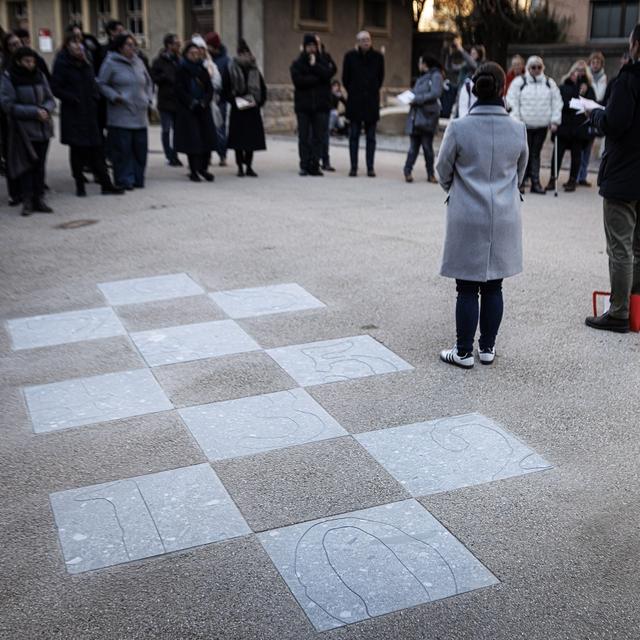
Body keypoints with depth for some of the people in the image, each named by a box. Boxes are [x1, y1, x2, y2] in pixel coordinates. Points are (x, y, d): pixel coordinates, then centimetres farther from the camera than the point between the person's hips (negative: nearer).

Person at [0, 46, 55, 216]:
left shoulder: (39, 76, 8)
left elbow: (50, 99, 10)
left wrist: (46, 109, -13)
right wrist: (34, 112, -16)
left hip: (43, 128, 4)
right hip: (23, 130, -4)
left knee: (40, 165, 7)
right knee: (26, 165, -2)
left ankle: (39, 199, 15)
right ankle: (27, 201, 6)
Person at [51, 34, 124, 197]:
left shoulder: (86, 63, 13)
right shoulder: (62, 63, -4)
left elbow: (93, 84, 22)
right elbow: (55, 88, -8)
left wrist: (95, 97, 4)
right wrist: (72, 98, -14)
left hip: (90, 112, 5)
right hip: (73, 114, -5)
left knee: (96, 149, 3)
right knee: (77, 150, 0)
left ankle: (106, 185, 3)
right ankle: (80, 185, 9)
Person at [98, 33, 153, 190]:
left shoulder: (138, 62, 14)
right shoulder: (110, 63, -3)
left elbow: (148, 82, 24)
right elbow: (102, 84, -2)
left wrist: (148, 99, 12)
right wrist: (115, 97, -13)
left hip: (140, 115, 6)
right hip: (120, 116, -6)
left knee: (140, 148, 7)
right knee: (123, 148, -6)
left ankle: (138, 179, 18)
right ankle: (125, 180, 2)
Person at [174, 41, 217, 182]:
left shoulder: (203, 70, 11)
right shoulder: (181, 70, -1)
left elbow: (210, 89, 7)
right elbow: (180, 91, -7)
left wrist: (203, 102, -9)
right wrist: (192, 103, -15)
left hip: (203, 109, 4)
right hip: (187, 111, -4)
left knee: (207, 138, -3)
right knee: (192, 140, -5)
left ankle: (204, 168, 10)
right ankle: (193, 171, 2)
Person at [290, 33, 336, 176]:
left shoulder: (324, 61, 10)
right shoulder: (297, 63, 6)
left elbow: (328, 74, -8)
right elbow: (297, 80, -10)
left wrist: (314, 65, -11)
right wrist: (317, 78, -9)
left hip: (321, 105, 1)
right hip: (303, 105, -1)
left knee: (319, 136, -2)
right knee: (304, 137, 0)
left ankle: (315, 164, 2)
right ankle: (304, 165, 5)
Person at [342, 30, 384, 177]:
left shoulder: (378, 57, 1)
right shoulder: (350, 56, -1)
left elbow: (381, 77, 12)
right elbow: (345, 78, 7)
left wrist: (374, 91, 11)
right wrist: (352, 92, 9)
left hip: (372, 101, 1)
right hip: (354, 102, 0)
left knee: (371, 137, 3)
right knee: (354, 136, 2)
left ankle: (370, 167, 6)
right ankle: (353, 167, 7)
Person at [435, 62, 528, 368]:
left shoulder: (458, 128, -13)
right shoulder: (518, 129, -4)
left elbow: (443, 170, 1)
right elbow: (520, 171, 11)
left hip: (467, 219, -3)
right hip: (504, 218, 3)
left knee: (467, 289, 5)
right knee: (493, 287, 13)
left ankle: (464, 352, 13)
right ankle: (487, 347, 23)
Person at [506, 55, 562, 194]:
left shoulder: (550, 83, 8)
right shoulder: (519, 82, -1)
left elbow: (557, 103, 9)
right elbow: (512, 102, -4)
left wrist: (555, 121, 1)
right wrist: (516, 120, -10)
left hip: (542, 125, 3)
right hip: (524, 125, -3)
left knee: (536, 153, 8)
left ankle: (535, 182, 11)